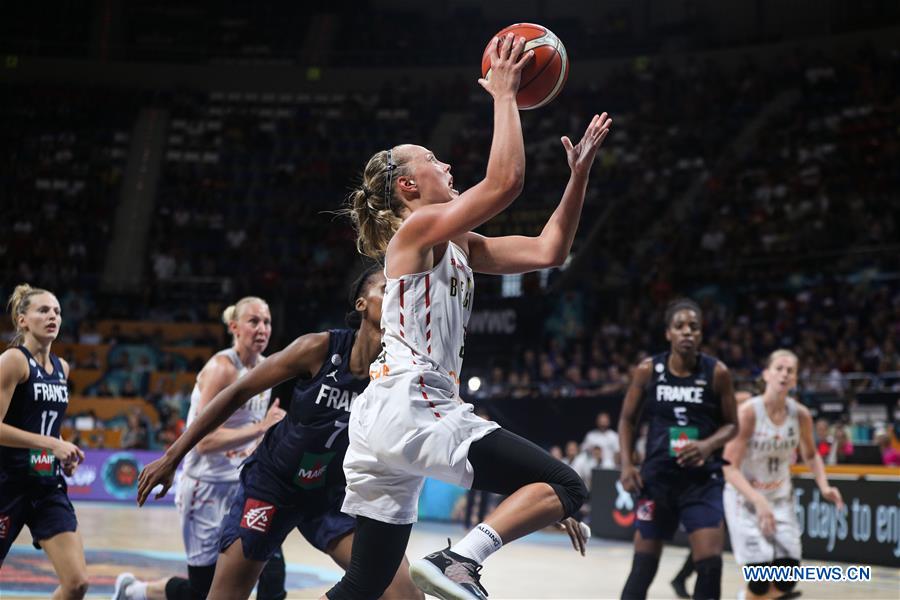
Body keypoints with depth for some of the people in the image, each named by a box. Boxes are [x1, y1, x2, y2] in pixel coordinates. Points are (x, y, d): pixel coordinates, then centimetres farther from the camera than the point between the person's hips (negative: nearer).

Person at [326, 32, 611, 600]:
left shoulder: (458, 246, 22)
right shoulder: (418, 227, -4)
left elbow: (548, 251, 19)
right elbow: (505, 181, -17)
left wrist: (580, 173, 16)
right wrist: (504, 94, -7)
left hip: (384, 419, 10)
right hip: (411, 406, -10)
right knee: (565, 487, -11)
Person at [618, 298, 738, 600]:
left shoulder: (717, 373, -5)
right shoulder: (648, 370, -3)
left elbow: (731, 424, 3)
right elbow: (627, 419, 8)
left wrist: (708, 445, -17)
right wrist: (626, 464, -4)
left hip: (702, 479, -1)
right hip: (657, 476, 1)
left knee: (710, 564, -10)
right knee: (643, 566, 5)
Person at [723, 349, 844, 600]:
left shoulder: (801, 414, -7)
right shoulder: (748, 412, -20)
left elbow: (810, 454, 13)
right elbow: (730, 468, -21)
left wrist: (823, 486, -5)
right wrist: (758, 501, -34)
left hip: (781, 499, 4)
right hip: (745, 497, -4)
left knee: (787, 579, -4)